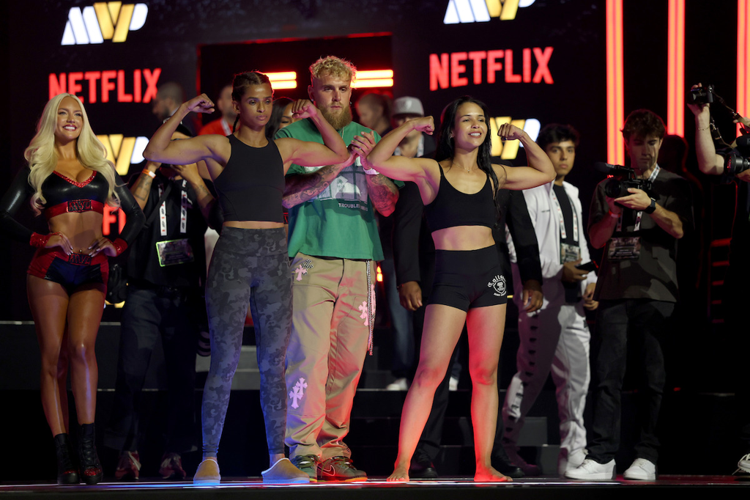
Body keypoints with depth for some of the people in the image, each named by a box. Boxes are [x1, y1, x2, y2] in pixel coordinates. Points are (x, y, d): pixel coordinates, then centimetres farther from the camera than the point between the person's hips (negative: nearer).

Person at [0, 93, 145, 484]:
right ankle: (63, 458, -8)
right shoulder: (37, 167, 11)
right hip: (50, 266, -1)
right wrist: (40, 240, -9)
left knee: (81, 346, -20)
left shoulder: (101, 166, 19)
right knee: (53, 356, -7)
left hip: (92, 270, 1)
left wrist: (118, 244, 4)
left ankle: (87, 448, -22)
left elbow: (135, 213, 22)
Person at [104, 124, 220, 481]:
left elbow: (217, 219, -4)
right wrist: (152, 166, -6)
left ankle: (174, 456, 5)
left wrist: (193, 177, -7)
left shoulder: (196, 186, 15)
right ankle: (127, 454, -3)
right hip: (144, 293, -2)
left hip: (185, 294, 2)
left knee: (183, 378, -1)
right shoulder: (144, 181, 12)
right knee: (130, 374, -11)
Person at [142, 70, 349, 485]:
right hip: (232, 254, -4)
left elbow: (339, 155, 23)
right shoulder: (219, 147, 0)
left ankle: (277, 459, 7)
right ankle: (209, 459, -2)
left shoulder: (284, 150, 12)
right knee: (225, 362, -6)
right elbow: (155, 152, -7)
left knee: (274, 363, 5)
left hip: (275, 257, 4)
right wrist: (183, 111, -8)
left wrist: (314, 116, 12)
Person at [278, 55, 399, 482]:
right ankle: (302, 451, -11)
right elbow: (286, 194, -6)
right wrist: (337, 165, -12)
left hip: (359, 260, 4)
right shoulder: (293, 135, 8)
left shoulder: (367, 138, 18)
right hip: (310, 257, -4)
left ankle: (332, 448, 9)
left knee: (349, 359, 1)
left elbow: (387, 205, 11)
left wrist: (369, 163, -6)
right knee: (309, 354, -13)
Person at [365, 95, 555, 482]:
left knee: (486, 373, 4)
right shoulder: (430, 172, 0)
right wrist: (409, 127, -9)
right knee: (429, 372, -11)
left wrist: (521, 137, 14)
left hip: (490, 275, 4)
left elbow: (545, 173, 24)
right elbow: (376, 161, -12)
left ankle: (484, 465, 9)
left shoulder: (493, 175, 12)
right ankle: (401, 465, -9)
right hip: (449, 277, -4)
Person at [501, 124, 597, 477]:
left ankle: (573, 455, 4)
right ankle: (504, 450, 4)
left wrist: (590, 282, 9)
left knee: (577, 376, 2)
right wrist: (558, 271, -18)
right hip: (541, 298, -7)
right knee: (532, 375, -6)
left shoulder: (572, 195, 21)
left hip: (573, 301, 7)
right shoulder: (528, 192, -4)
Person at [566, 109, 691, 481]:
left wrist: (649, 205, -17)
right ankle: (601, 457, -8)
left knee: (654, 376, -3)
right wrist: (612, 214, -7)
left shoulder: (673, 185, 13)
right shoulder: (607, 187, 18)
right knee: (607, 375, -6)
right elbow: (596, 240, 12)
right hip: (614, 290, 2)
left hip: (655, 290, -2)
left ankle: (647, 457, 1)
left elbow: (678, 228, -2)